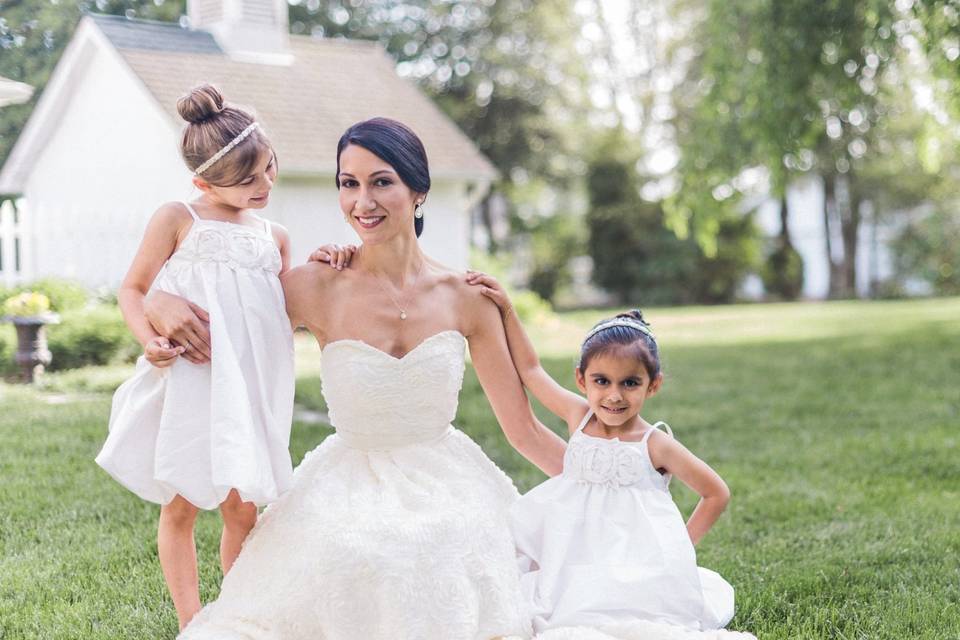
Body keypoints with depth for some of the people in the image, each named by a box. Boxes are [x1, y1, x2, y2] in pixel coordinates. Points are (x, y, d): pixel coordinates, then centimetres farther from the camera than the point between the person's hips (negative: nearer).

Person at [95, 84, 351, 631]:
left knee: (242, 508, 6)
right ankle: (192, 624, 16)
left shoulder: (275, 237, 11)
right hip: (186, 386, -3)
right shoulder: (178, 220, -2)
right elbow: (133, 290, 2)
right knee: (181, 506, 5)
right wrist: (150, 339, -16)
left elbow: (287, 319, 15)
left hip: (247, 390, 3)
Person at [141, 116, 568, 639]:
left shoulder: (464, 297, -4)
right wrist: (167, 307, -20)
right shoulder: (318, 290, -8)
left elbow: (525, 431, 2)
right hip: (350, 490, 0)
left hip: (446, 488, 1)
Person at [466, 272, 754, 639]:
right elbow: (530, 370, 13)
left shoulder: (656, 445, -7)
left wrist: (681, 545, 2)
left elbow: (717, 494, 4)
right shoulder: (579, 417, 3)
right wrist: (506, 309, 11)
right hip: (574, 565, 4)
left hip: (636, 576, -3)